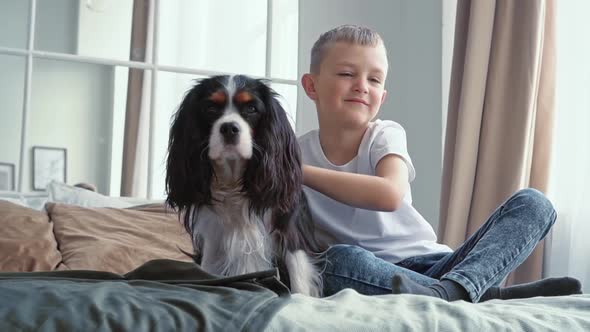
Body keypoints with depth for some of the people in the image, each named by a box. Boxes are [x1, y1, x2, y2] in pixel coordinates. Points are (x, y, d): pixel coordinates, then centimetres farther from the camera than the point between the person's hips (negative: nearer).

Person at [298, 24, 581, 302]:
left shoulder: (385, 134, -2)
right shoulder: (297, 153, 0)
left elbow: (389, 194, -26)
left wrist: (302, 172, -24)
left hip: (436, 267, 2)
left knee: (532, 203, -13)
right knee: (339, 260, -38)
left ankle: (451, 289, -40)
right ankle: (491, 296, -33)